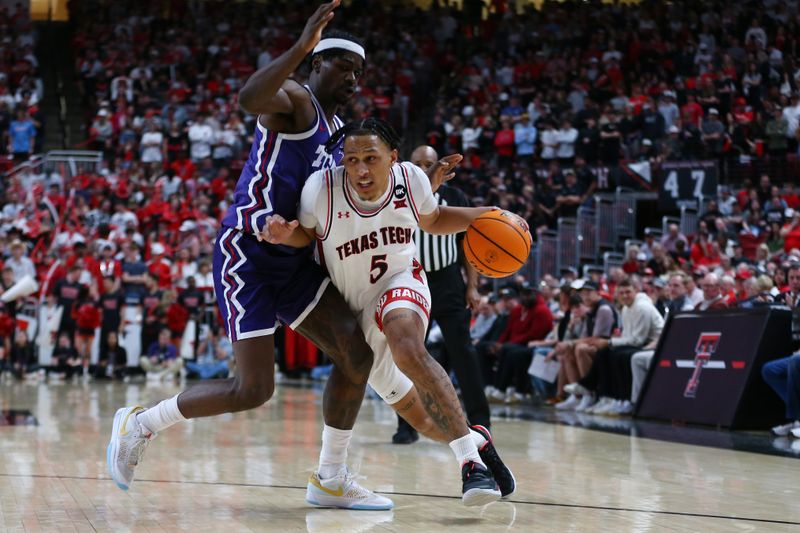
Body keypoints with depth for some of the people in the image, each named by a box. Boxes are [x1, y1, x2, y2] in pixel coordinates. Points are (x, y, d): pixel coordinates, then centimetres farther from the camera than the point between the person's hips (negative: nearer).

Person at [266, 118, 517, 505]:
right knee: (420, 418, 5)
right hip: (352, 308, 1)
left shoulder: (410, 179, -18)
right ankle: (476, 441, 36)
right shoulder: (321, 189, -24)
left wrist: (487, 216, -9)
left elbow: (432, 220, 5)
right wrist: (285, 234, -27)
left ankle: (470, 459, -33)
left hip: (400, 282, -1)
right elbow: (307, 234, -4)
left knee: (408, 349, -37)